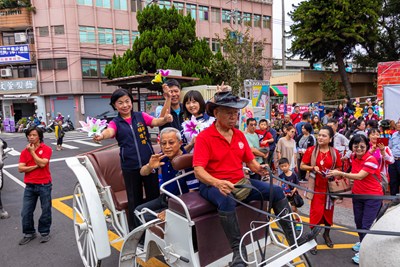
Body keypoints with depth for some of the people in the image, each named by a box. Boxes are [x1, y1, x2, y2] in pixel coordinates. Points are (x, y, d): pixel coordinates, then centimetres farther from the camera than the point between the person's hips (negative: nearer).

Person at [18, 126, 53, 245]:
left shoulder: (46, 149, -5)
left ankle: (44, 232, 26)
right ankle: (29, 233, 27)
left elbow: (42, 163, -19)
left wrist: (32, 151, -13)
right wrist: (35, 166, -14)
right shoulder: (25, 151, 6)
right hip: (30, 186, 3)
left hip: (44, 185, -3)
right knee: (26, 212, 8)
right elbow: (20, 168, -3)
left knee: (46, 210, 8)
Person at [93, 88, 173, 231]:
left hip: (149, 162, 1)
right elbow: (109, 131, -20)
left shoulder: (141, 116, 3)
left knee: (154, 195, 11)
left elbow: (155, 122, -13)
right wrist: (102, 135, -43)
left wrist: (165, 119, -35)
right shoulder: (115, 122, 1)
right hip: (129, 166, 0)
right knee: (135, 199, 12)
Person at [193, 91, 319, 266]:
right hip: (214, 186, -6)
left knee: (277, 191, -5)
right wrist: (218, 183, -38)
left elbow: (251, 161, 11)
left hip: (240, 183, 6)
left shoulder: (239, 134, 8)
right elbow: (198, 171, -21)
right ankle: (238, 252, -25)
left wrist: (258, 168, -13)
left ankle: (293, 238, 2)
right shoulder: (204, 137, -12)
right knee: (227, 201, -39)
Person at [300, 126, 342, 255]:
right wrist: (313, 168, -20)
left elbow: (339, 168, 7)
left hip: (330, 186, 2)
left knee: (328, 211, 14)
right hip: (316, 186, -2)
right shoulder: (311, 150, -8)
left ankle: (326, 234, 38)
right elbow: (302, 166, -3)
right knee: (316, 212, -3)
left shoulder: (334, 152, -3)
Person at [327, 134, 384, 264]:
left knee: (366, 225, -4)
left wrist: (340, 173, -38)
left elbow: (360, 176, -32)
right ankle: (362, 242, 39)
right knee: (358, 221, 14)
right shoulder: (353, 157, -1)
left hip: (373, 197, -6)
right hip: (357, 195, 6)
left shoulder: (371, 160, -22)